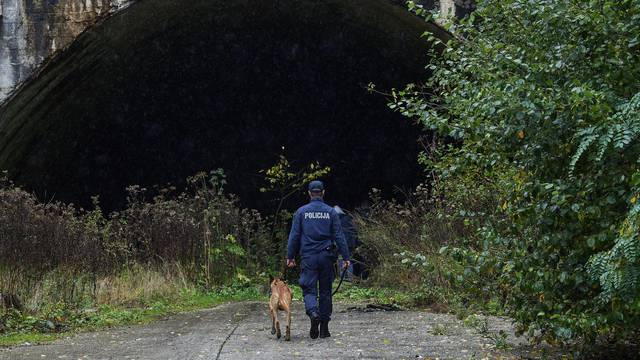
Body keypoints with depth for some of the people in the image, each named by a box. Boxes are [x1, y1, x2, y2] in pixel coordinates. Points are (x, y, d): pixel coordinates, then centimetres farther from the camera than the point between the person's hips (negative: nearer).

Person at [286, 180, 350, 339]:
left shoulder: (301, 212, 2)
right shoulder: (331, 212, 2)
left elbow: (294, 236, 2)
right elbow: (339, 236, 1)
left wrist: (290, 256, 9)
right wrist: (345, 257, 4)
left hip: (308, 257, -1)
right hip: (326, 257, 1)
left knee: (309, 290, 2)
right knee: (325, 291, 9)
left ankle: (313, 313, -28)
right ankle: (324, 328, 11)